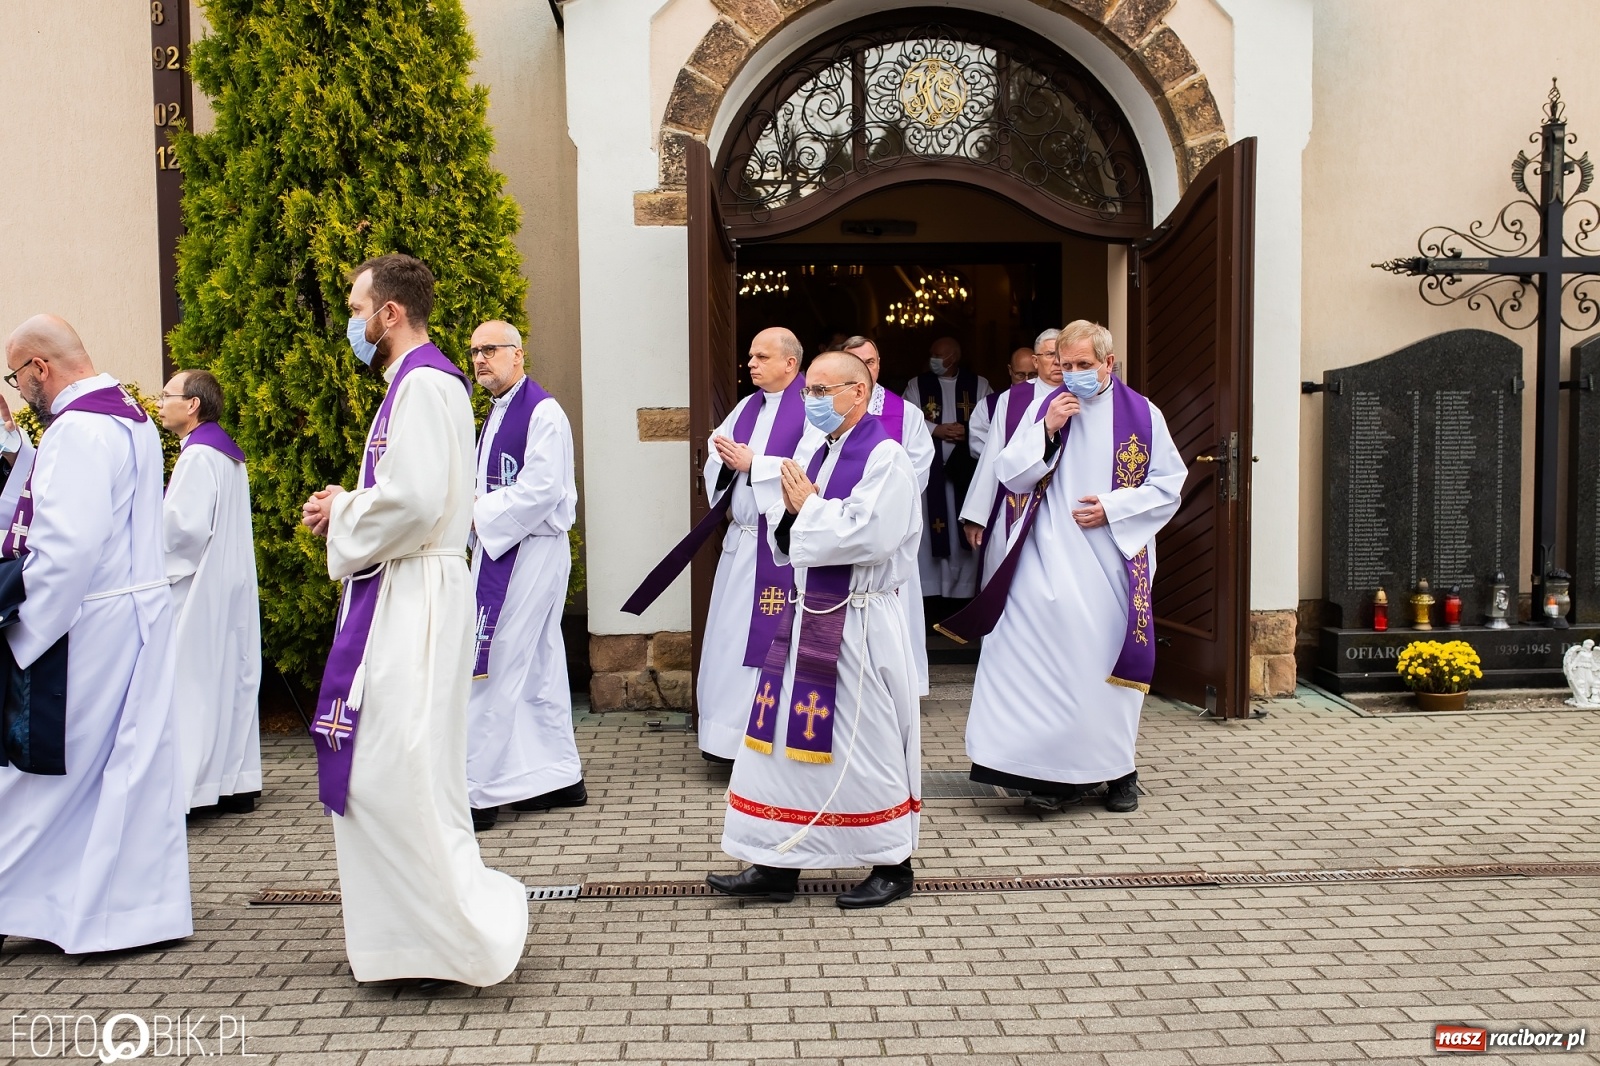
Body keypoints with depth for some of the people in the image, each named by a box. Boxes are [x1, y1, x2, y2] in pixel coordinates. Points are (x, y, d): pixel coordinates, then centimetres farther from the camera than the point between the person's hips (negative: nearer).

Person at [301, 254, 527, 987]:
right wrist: (346, 509, 8)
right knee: (379, 768, 15)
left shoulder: (423, 384, -14)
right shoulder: (416, 382, 18)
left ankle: (471, 932, 2)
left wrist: (341, 514, -8)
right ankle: (411, 932, 26)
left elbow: (412, 499, -25)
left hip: (412, 601, -11)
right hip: (396, 598, 11)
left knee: (398, 769, -8)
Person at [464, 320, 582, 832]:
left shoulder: (543, 412, -13)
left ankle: (475, 791, 0)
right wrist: (470, 509, 4)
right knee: (538, 668, 13)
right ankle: (560, 776, 21)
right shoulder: (497, 412, 17)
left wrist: (477, 516, -16)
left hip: (527, 554, -10)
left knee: (492, 668, -7)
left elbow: (541, 489, -21)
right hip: (501, 549, 10)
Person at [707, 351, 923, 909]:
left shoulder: (884, 456, -11)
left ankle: (892, 866, 19)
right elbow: (787, 540, 17)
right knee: (787, 737, 8)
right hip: (810, 616, 8)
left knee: (867, 743, 2)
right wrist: (792, 511, -5)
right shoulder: (821, 454, 14)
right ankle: (777, 865, 17)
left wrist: (807, 506, -12)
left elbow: (870, 536, -24)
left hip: (858, 623, -8)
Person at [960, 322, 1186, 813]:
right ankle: (1057, 772, 0)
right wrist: (1047, 429, -11)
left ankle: (1118, 769, 19)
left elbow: (1169, 484, 3)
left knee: (1109, 657, 4)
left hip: (1113, 558, 0)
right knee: (1050, 657, -7)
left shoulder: (1142, 415, 3)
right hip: (1051, 556, 1)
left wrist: (1114, 507, -10)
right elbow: (1012, 477, 1)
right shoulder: (1044, 408, 6)